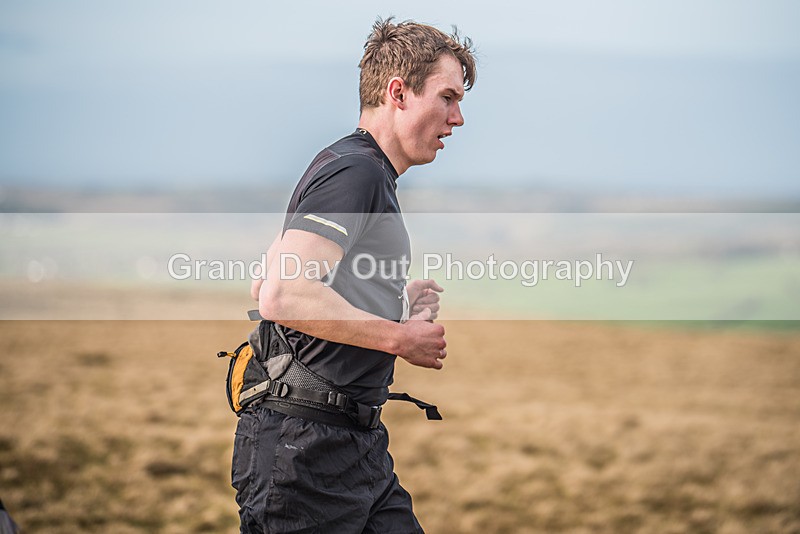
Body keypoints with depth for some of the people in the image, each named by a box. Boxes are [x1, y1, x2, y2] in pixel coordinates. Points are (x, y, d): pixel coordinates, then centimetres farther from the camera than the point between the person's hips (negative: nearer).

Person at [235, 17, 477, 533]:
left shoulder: (370, 174, 20)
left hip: (357, 447, 10)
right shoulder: (355, 171, -13)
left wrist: (394, 302, 19)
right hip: (307, 447, -10)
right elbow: (281, 297, -26)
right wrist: (398, 337, -16)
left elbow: (262, 286, 25)